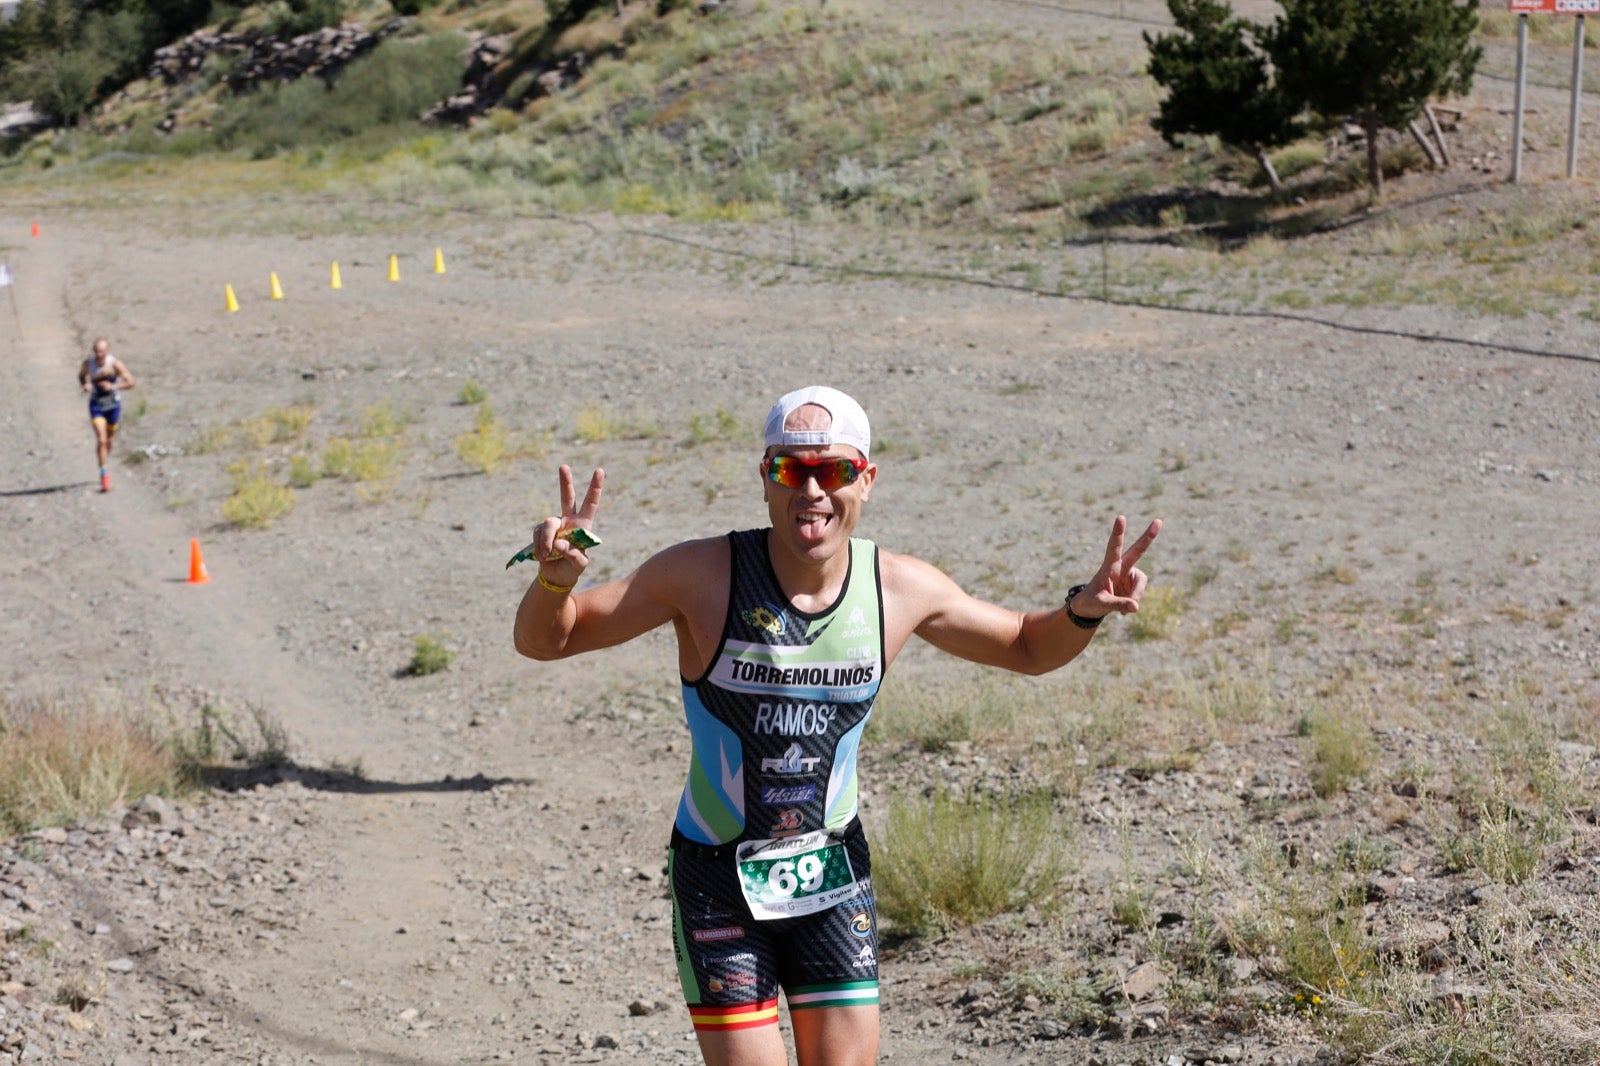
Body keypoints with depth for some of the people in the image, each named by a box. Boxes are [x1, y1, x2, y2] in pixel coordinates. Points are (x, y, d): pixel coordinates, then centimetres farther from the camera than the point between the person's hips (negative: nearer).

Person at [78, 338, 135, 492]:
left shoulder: (115, 364, -17)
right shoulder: (88, 363, -10)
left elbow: (130, 382, -15)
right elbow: (81, 375, 11)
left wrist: (113, 386, -28)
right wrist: (85, 385, -10)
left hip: (113, 404, 0)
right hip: (96, 404, 0)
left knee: (109, 439, 16)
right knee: (101, 440, -15)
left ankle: (106, 456, 49)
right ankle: (104, 474, -13)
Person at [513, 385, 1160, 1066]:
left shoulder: (901, 589, -6)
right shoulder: (703, 576, -16)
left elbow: (1028, 647, 10)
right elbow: (544, 640, -11)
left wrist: (1083, 611, -11)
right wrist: (556, 577, -33)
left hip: (833, 869, 3)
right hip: (719, 875, -3)